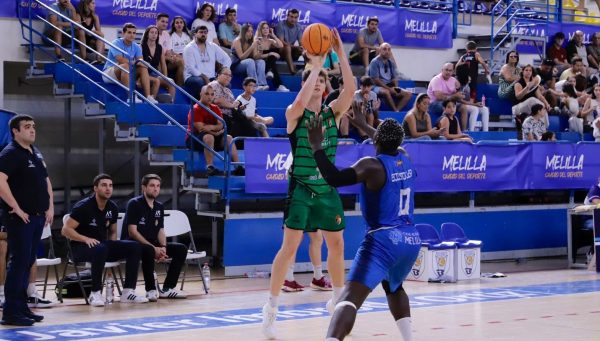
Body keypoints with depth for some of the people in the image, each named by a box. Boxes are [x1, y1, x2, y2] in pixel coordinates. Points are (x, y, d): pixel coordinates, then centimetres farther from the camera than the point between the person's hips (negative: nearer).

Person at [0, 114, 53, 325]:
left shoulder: (36, 153, 16)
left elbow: (46, 181, 26)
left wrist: (50, 207, 15)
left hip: (37, 217, 8)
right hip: (20, 218, -8)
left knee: (27, 263, 11)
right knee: (19, 262, -8)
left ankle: (22, 308, 18)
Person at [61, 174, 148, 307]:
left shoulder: (113, 208, 7)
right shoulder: (84, 206, -12)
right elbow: (66, 230, -14)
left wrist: (114, 249, -1)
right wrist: (86, 239, -27)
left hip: (103, 245, 6)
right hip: (81, 247, -6)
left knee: (135, 247, -14)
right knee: (101, 249, -40)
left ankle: (128, 292, -13)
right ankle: (95, 293, -28)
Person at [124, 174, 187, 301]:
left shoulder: (159, 207, 12)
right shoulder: (134, 204, -9)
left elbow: (161, 231, 11)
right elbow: (132, 232, -16)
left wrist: (163, 247, -12)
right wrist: (154, 248, -21)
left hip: (154, 245, 7)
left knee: (181, 249, -8)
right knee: (148, 250, -39)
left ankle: (167, 289, -8)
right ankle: (151, 289, -25)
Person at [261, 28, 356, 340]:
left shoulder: (333, 112, 3)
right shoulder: (294, 113, -6)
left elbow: (351, 89, -13)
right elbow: (301, 101, -30)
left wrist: (340, 53, -19)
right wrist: (316, 64, -26)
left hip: (328, 188, 4)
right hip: (301, 188, -4)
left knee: (337, 246, 11)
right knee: (289, 247, -8)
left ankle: (338, 299, 29)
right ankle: (271, 307, 0)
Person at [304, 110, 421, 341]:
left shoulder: (372, 165, -11)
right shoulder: (405, 158, 10)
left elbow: (334, 179, -19)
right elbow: (389, 144, 33)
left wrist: (316, 146, -11)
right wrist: (362, 123, 43)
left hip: (383, 240, -7)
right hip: (411, 240, 7)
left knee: (350, 297, -19)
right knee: (394, 287, 35)